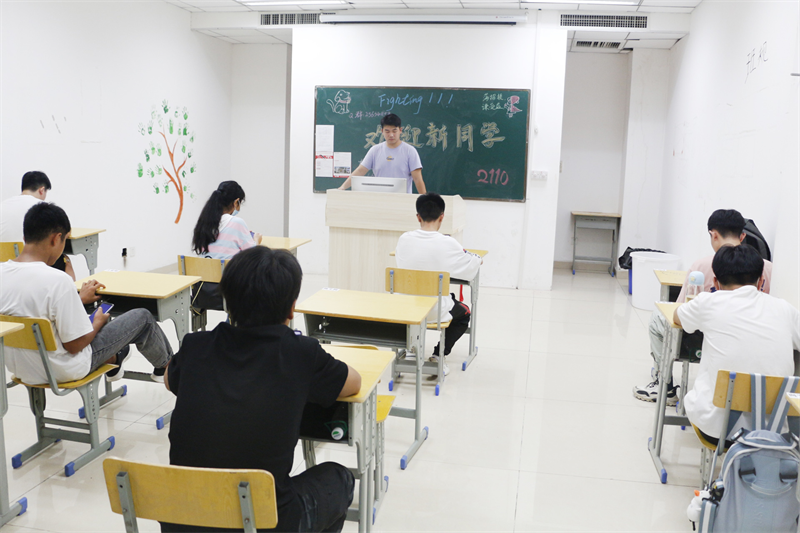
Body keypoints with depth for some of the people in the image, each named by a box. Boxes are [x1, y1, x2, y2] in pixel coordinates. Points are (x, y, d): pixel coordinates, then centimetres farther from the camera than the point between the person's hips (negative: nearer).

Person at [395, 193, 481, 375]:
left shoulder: (404, 239, -8)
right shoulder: (447, 244, -18)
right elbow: (471, 266, -6)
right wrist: (477, 258, 19)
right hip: (435, 311, -4)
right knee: (464, 312, 28)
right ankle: (438, 356, 14)